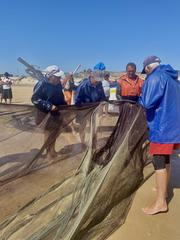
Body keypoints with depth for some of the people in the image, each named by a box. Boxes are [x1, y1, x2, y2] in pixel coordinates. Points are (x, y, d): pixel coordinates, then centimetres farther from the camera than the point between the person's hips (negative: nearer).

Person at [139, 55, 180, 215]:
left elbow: (147, 102, -20)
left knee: (159, 162, -4)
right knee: (166, 160, 18)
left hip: (162, 126, -9)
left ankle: (161, 202, 3)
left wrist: (140, 99, 2)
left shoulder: (155, 77, -11)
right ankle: (163, 189, 33)